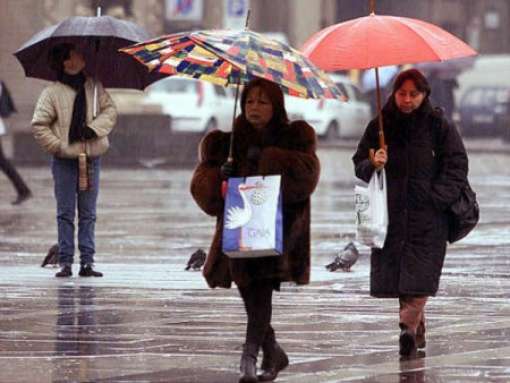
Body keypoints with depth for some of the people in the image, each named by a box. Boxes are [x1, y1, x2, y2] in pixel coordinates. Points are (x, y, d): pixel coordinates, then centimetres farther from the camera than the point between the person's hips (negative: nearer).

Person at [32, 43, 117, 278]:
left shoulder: (93, 87, 5)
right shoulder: (52, 93, -7)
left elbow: (110, 110, 5)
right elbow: (38, 126, -6)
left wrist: (95, 128, -12)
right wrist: (58, 146, -12)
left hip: (91, 159, 4)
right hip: (65, 161, -4)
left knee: (88, 214, 6)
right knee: (66, 213, 0)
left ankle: (87, 261, 9)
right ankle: (65, 262, 3)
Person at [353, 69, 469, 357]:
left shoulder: (438, 125, 2)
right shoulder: (379, 127, 8)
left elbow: (457, 164, 2)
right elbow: (359, 166, 13)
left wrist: (438, 197, -9)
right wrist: (373, 164, -11)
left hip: (428, 215, -3)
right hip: (391, 213, 3)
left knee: (420, 273, -14)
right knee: (394, 275, 1)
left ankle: (409, 326, -21)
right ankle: (418, 332, 10)